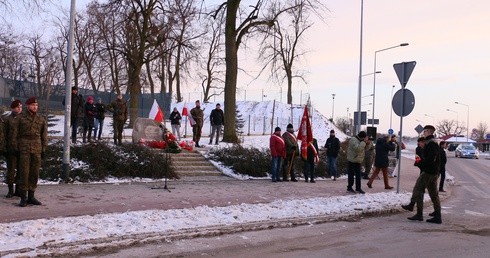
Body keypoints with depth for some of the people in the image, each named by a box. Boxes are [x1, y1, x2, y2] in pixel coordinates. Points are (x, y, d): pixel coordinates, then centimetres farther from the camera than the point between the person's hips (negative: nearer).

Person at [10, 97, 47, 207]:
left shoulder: (41, 119, 9)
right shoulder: (20, 118, 0)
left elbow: (44, 135, 12)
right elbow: (13, 133, 1)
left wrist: (43, 149, 7)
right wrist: (15, 148, -3)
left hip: (37, 149, 3)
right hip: (24, 149, -3)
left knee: (35, 173, 5)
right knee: (24, 173, -4)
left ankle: (31, 196, 15)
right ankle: (23, 198, 2)